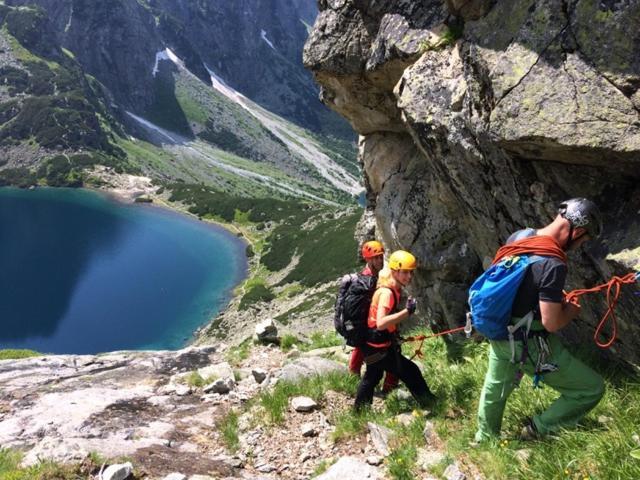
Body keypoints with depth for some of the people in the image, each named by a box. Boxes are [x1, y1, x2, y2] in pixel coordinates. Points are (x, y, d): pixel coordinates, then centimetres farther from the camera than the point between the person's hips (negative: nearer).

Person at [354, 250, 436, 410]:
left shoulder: (392, 289, 3)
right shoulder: (387, 292, -25)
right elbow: (380, 323, -37)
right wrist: (407, 311, -41)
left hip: (375, 344, 10)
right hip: (379, 347, -10)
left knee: (372, 376, 26)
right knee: (410, 372, -3)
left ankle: (360, 409, 44)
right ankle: (429, 405, 9)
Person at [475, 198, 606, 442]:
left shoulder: (518, 236, -3)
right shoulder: (554, 264, -28)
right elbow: (551, 323, -24)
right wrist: (571, 311, -4)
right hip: (530, 345, -8)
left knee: (495, 388, 29)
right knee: (592, 388, 8)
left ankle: (484, 438, 51)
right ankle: (537, 428, 16)